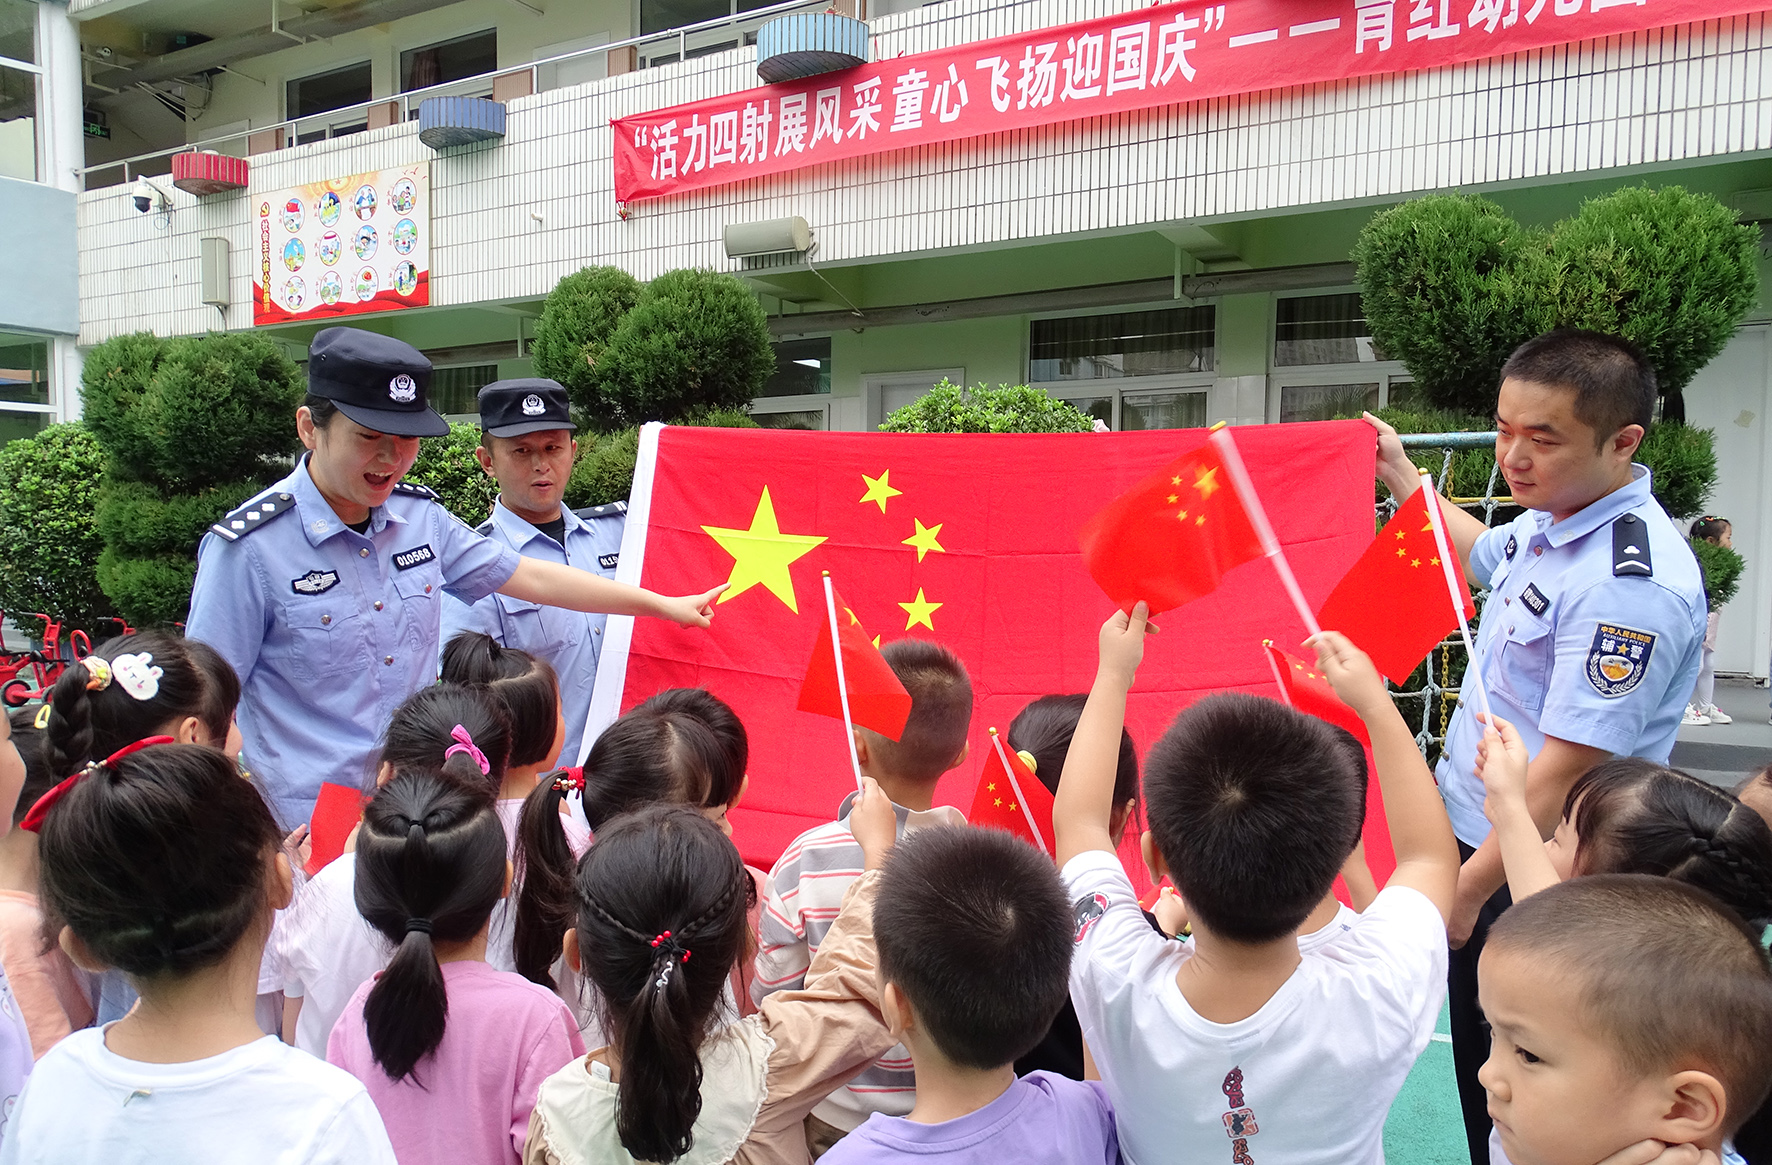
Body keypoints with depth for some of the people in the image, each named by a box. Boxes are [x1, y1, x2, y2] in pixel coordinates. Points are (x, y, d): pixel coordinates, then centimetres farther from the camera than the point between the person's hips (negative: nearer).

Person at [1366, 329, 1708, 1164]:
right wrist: (1401, 476, 31)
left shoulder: (1631, 582, -27)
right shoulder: (1547, 521, 1)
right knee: (1478, 1072, 22)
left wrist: (1466, 894, -21)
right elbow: (1481, 554, 28)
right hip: (1478, 837, 9)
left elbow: (1565, 772, -27)